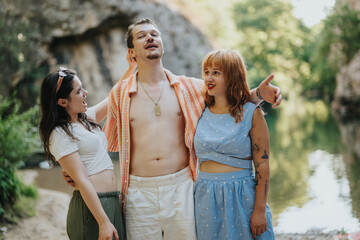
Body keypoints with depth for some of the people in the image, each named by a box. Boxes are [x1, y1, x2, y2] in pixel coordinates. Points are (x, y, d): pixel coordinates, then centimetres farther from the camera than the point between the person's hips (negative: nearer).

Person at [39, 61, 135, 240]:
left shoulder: (86, 118, 12)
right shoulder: (60, 134, -12)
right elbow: (82, 180, -17)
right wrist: (103, 222, -20)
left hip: (112, 202, 8)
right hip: (91, 207, -8)